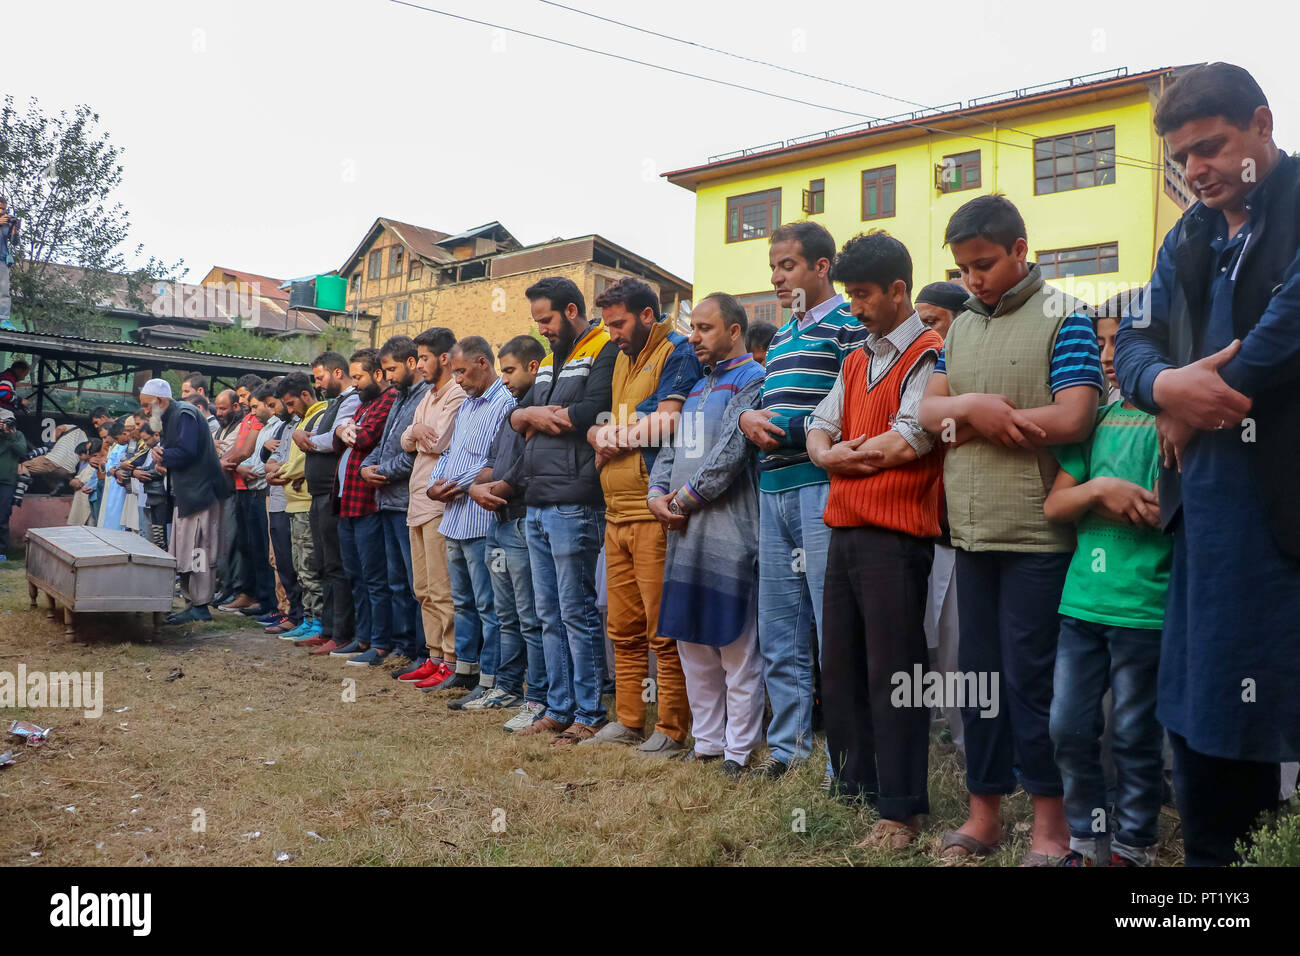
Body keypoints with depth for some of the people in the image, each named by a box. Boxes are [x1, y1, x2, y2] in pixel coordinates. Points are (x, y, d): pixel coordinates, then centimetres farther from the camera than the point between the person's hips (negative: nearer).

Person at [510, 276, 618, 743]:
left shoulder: (605, 352, -4)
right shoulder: (549, 362, 23)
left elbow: (593, 412, -18)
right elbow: (516, 416, 18)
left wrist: (539, 416, -3)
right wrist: (538, 415, -5)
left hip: (573, 504, -9)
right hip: (537, 505, 9)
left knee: (576, 612, -4)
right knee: (549, 615, 12)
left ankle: (589, 714, 6)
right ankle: (558, 709, 20)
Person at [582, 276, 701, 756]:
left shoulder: (678, 351, -5)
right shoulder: (622, 358, 21)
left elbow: (664, 424, -16)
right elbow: (598, 430, 23)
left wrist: (613, 434, -4)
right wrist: (606, 437, 1)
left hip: (654, 513, -8)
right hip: (617, 512, 8)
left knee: (662, 631, -3)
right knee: (624, 629, 14)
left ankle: (671, 729, 7)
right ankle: (629, 721, 24)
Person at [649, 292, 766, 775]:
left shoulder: (753, 379, -4)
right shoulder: (697, 386, 22)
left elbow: (731, 453, -15)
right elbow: (671, 447, 19)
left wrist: (684, 499, -10)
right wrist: (657, 493, 1)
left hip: (728, 533, -8)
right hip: (683, 532, 8)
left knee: (736, 649, -2)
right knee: (692, 646, 12)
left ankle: (738, 750, 7)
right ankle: (707, 741, 22)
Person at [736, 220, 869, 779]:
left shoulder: (847, 325, -3)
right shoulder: (780, 338, 22)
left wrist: (784, 429, -13)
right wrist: (749, 419, 4)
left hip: (821, 487, -8)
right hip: (773, 492, 8)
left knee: (834, 632, -3)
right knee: (778, 635, 12)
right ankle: (788, 747, 23)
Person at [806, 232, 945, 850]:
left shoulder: (930, 356, -7)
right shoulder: (856, 361, 18)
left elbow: (906, 443, -17)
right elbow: (819, 429, 12)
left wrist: (847, 451, -2)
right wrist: (828, 453, -10)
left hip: (895, 538, -8)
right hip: (844, 532, 8)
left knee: (892, 676, -2)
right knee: (839, 669, 13)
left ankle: (901, 810, 10)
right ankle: (853, 790, 27)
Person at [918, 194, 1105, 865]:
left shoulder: (1063, 318, -4)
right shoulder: (961, 327, 14)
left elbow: (1072, 419, -16)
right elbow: (929, 410, 7)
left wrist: (967, 420, -10)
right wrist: (974, 406, -14)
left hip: (1036, 533, -6)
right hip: (971, 532, 6)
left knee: (1030, 674, 0)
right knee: (976, 671, 12)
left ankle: (1050, 822, 16)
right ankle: (983, 811, 25)